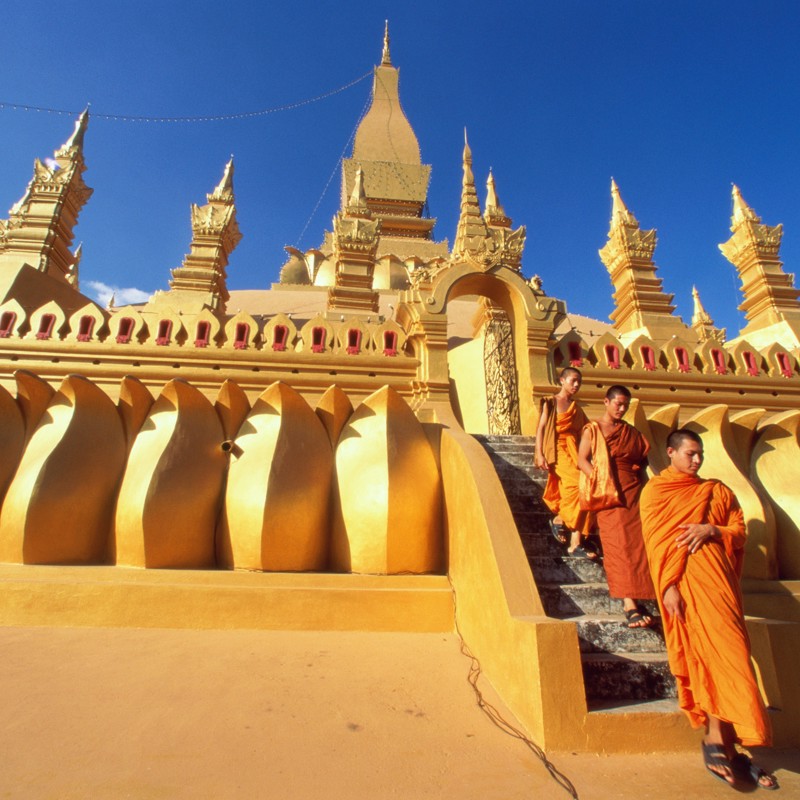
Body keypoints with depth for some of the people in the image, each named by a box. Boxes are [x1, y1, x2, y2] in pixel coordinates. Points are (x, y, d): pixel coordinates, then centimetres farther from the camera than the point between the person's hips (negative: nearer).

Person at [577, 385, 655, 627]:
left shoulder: (631, 432, 18)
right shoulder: (592, 430, 5)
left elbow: (643, 458, 23)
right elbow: (582, 460, -4)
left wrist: (640, 479, 5)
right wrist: (601, 482, -15)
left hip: (633, 491, 4)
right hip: (608, 494, -4)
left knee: (636, 542, -3)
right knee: (618, 543, -9)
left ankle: (635, 599, 8)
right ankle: (629, 604, -10)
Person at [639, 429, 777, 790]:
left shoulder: (716, 490, 18)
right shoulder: (655, 491, 3)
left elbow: (740, 531, 13)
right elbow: (655, 541, -4)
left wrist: (711, 530, -8)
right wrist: (668, 587, -12)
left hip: (719, 580, 5)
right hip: (685, 582, -4)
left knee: (725, 652, 3)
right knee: (717, 651, -9)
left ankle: (719, 740, 12)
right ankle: (719, 741, -2)